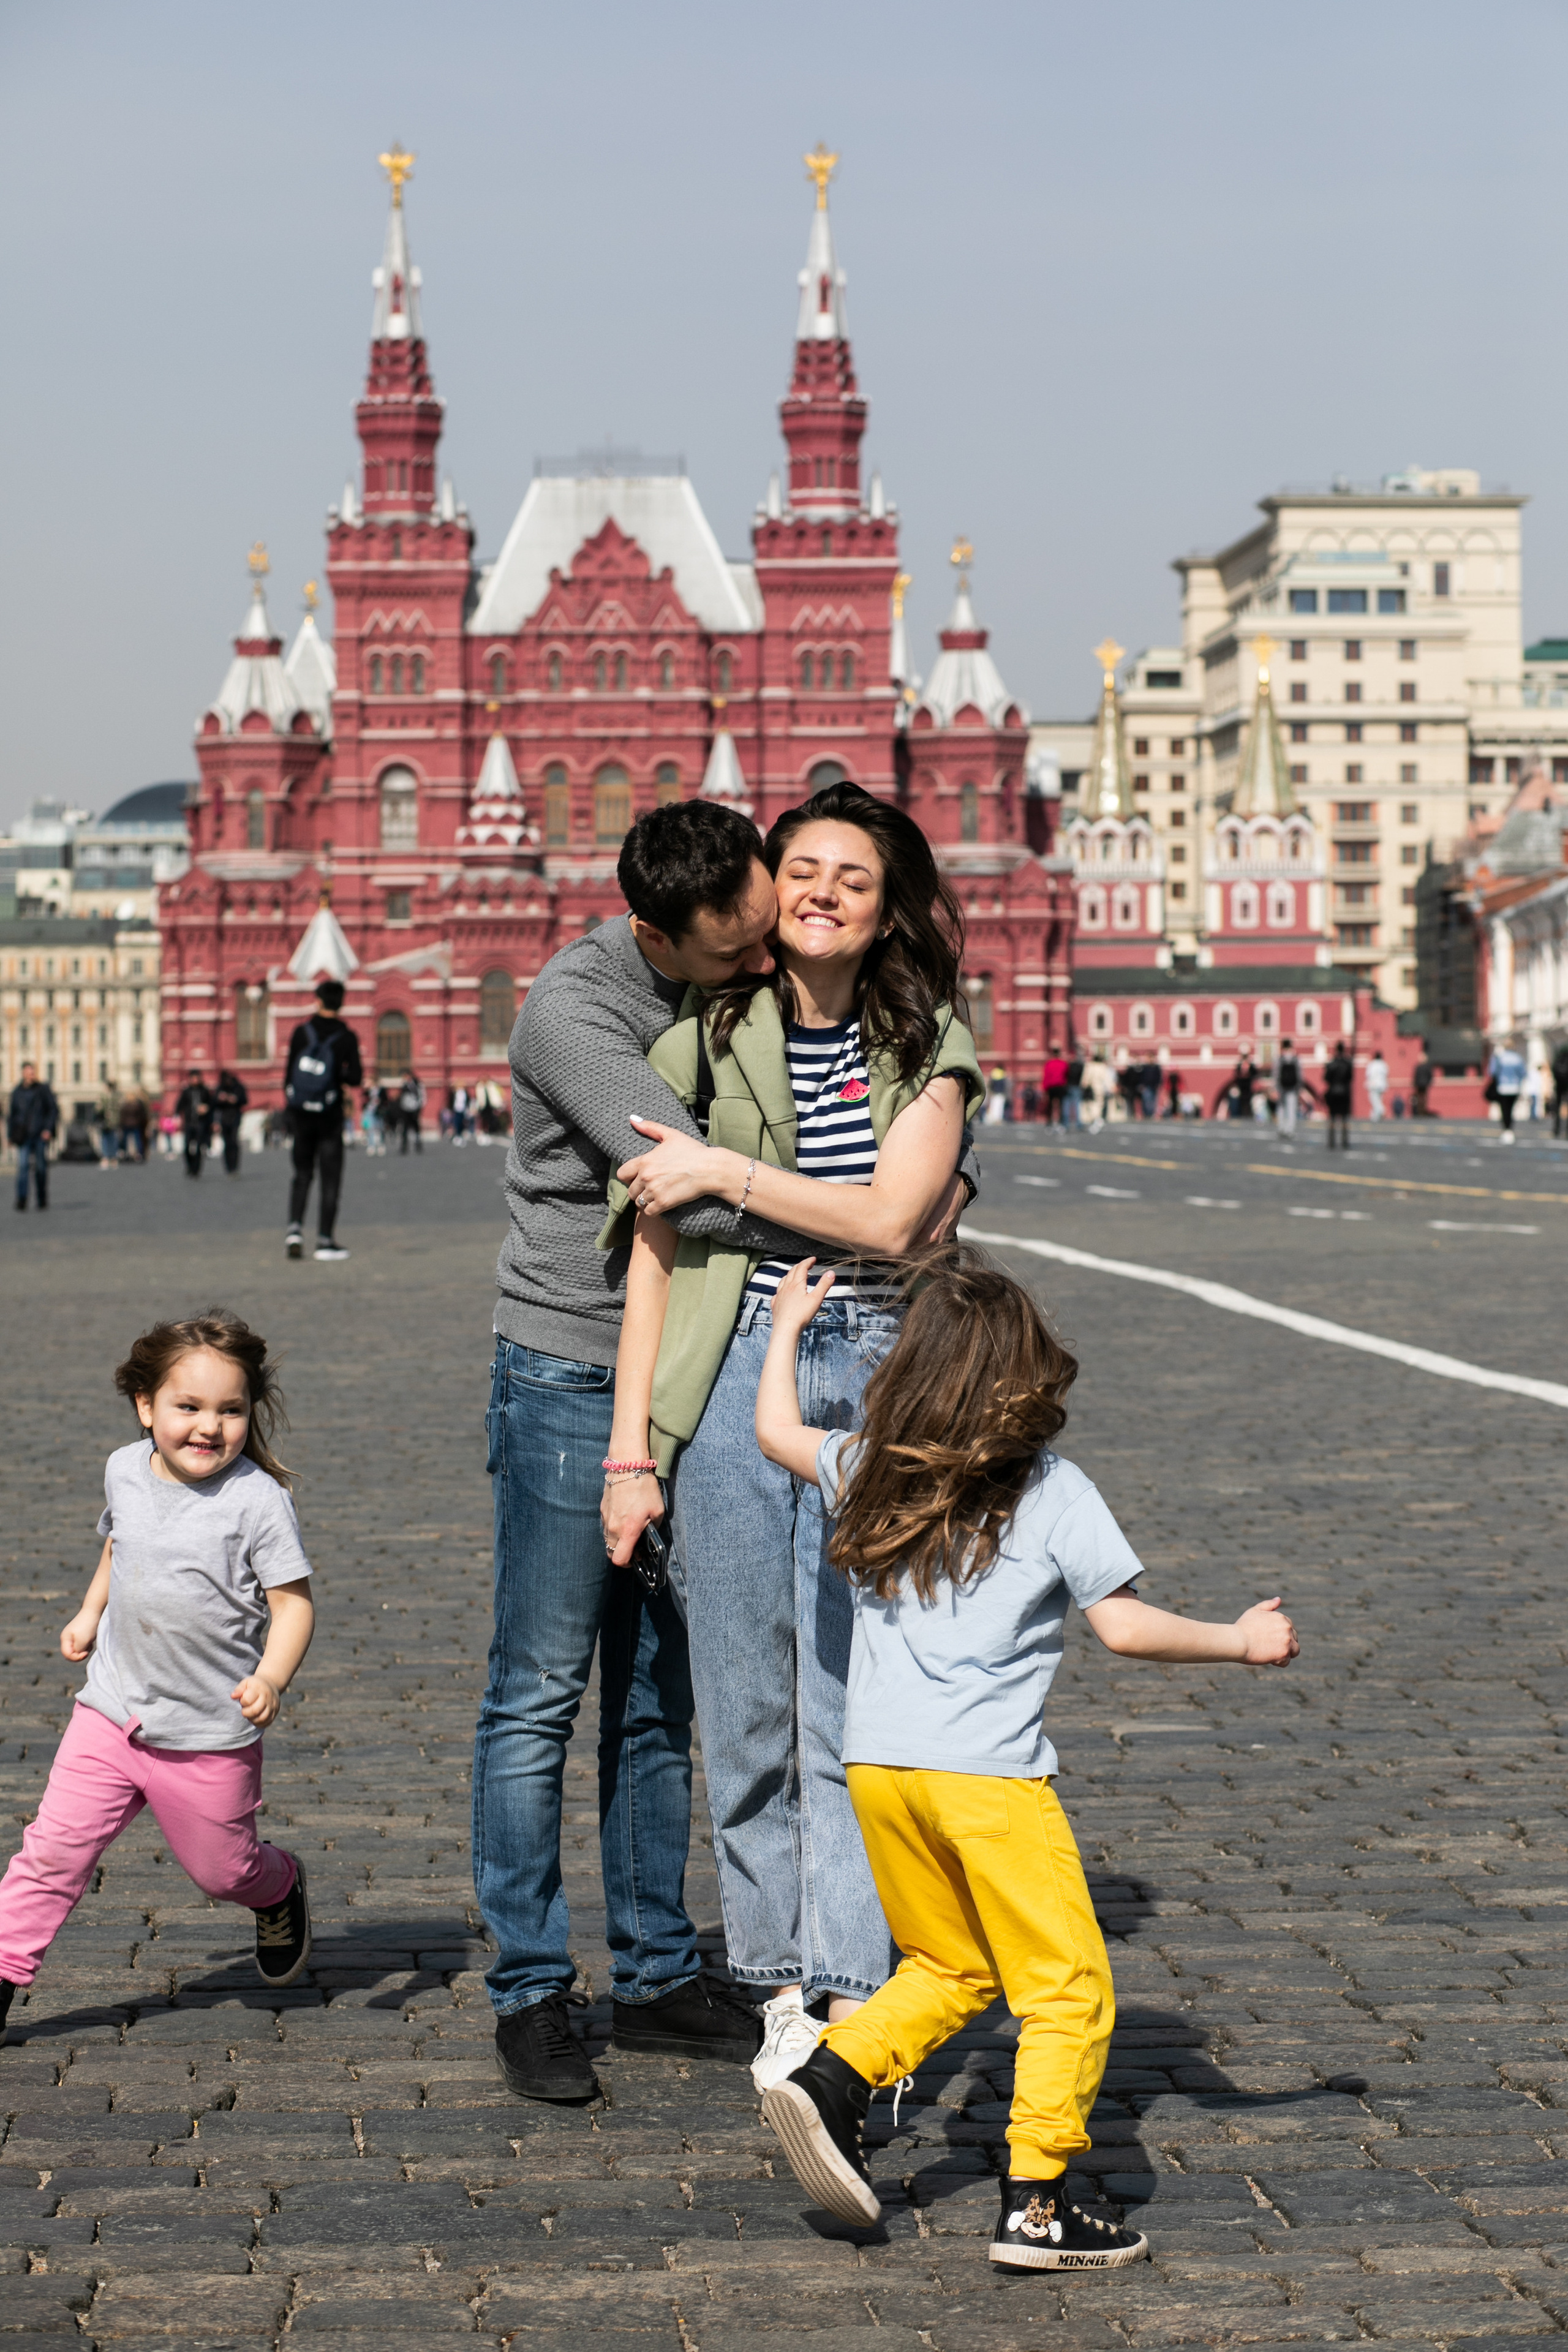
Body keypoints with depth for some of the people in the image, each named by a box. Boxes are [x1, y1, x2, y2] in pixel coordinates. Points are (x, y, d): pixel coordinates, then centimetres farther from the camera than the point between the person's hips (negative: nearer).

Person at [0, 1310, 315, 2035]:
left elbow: (292, 1601, -15)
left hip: (212, 1736, -3)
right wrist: (90, 1613, 17)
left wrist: (271, 1678, -29)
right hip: (113, 1712, 4)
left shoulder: (257, 1499, -16)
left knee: (221, 1870, 13)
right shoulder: (125, 1471, 1)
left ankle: (279, 1889, 46)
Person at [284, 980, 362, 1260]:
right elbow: (356, 1079, -13)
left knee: (302, 1174, 14)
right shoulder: (347, 1037, -9)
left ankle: (295, 1229, -4)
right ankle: (325, 1241, 2)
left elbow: (290, 1072, 0)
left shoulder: (301, 1032, -3)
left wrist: (290, 1110, 11)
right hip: (330, 1114, -2)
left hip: (301, 1113, 2)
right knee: (330, 1178, 4)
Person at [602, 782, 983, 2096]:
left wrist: (725, 1171, -10)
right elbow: (654, 1251, 4)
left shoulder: (931, 1048, 6)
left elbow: (889, 1220, -8)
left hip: (871, 1383, -1)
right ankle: (786, 1984, 15)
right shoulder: (704, 1044, 6)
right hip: (731, 1382, 1)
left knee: (850, 1708, -4)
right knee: (745, 1704, 4)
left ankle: (853, 1999, 0)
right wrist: (631, 1447, 0)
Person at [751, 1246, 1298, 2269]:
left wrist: (790, 1323, 39)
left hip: (878, 1764, 6)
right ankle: (1037, 2202, -3)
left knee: (952, 1968, 23)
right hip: (989, 1775, -6)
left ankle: (832, 2079, 7)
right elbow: (1124, 1627, -7)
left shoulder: (870, 1472, 9)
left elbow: (777, 1428, 26)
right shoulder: (1055, 1493, -4)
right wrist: (1239, 1642, 6)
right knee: (1068, 1991, 3)